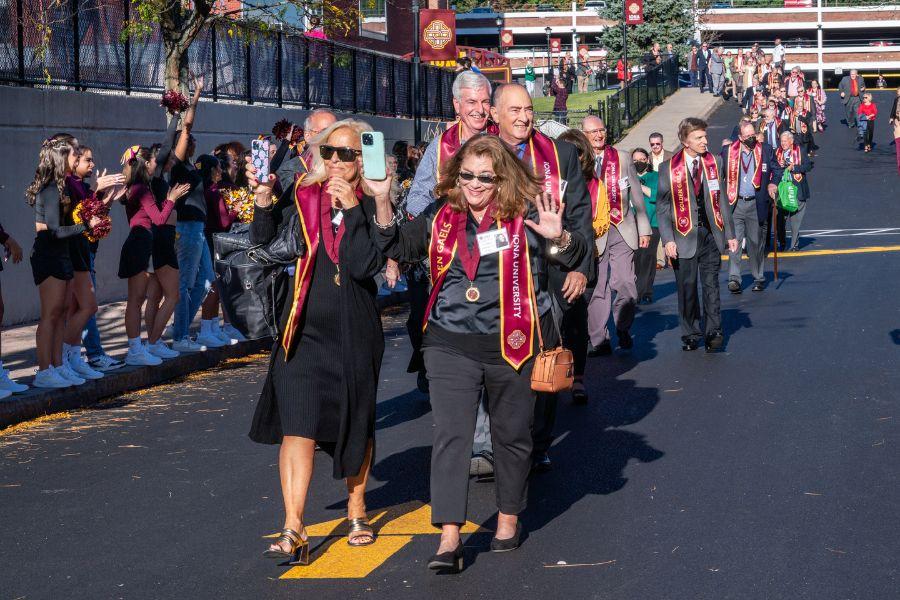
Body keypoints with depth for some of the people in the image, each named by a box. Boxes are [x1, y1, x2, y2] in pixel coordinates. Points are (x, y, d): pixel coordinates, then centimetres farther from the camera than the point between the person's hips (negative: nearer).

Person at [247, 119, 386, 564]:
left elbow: (364, 266, -16)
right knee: (297, 424, -12)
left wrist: (352, 210, -20)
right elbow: (266, 249, -2)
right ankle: (293, 531, -15)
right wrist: (263, 200, -13)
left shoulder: (373, 206, -3)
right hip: (304, 329, 0)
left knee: (357, 425, 14)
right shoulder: (304, 199, 2)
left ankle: (356, 509, 36)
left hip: (355, 331, 0)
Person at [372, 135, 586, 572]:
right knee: (449, 436, -8)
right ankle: (449, 539, -10)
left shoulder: (525, 214, -6)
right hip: (450, 344, 2)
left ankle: (509, 518, 33)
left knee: (512, 434, 13)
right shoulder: (441, 216, 5)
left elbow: (574, 256, -9)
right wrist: (382, 202, -5)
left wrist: (559, 237, -31)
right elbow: (398, 248, 10)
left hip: (512, 344, -2)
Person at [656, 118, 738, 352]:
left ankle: (713, 333, -2)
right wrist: (668, 239, -10)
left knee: (711, 285, -2)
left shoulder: (714, 162, 8)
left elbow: (722, 200, 12)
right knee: (687, 287, 3)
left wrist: (729, 234, 8)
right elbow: (661, 207, 0)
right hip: (685, 236, -2)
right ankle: (691, 336, 14)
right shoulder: (669, 168, -2)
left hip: (711, 234, 2)